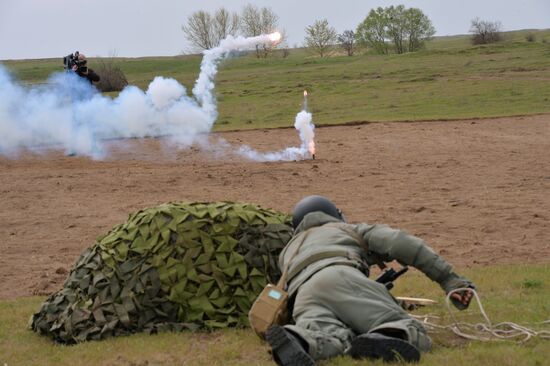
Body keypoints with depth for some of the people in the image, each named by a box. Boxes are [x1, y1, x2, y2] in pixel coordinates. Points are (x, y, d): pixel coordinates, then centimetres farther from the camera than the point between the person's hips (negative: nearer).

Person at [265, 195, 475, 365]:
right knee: (414, 337, -10)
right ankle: (380, 340, -46)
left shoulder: (287, 252, 46)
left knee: (334, 342, -28)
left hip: (303, 300, 3)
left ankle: (294, 342, -64)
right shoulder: (353, 231, 36)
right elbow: (401, 243, 18)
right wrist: (448, 278, 15)